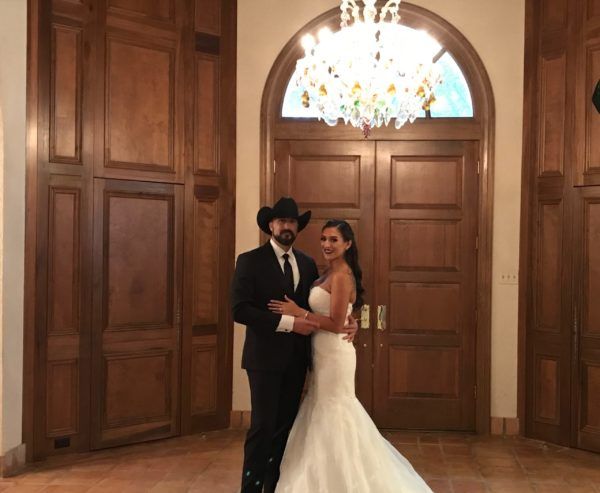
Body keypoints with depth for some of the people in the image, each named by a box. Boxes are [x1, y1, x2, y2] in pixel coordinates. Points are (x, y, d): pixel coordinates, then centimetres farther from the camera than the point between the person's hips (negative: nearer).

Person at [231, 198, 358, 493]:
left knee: (285, 426, 12)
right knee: (263, 426, -3)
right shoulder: (250, 260, -6)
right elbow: (240, 309, -16)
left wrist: (347, 320, -5)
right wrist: (288, 322, -20)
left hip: (296, 358, 5)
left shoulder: (307, 264, 11)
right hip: (265, 357, -5)